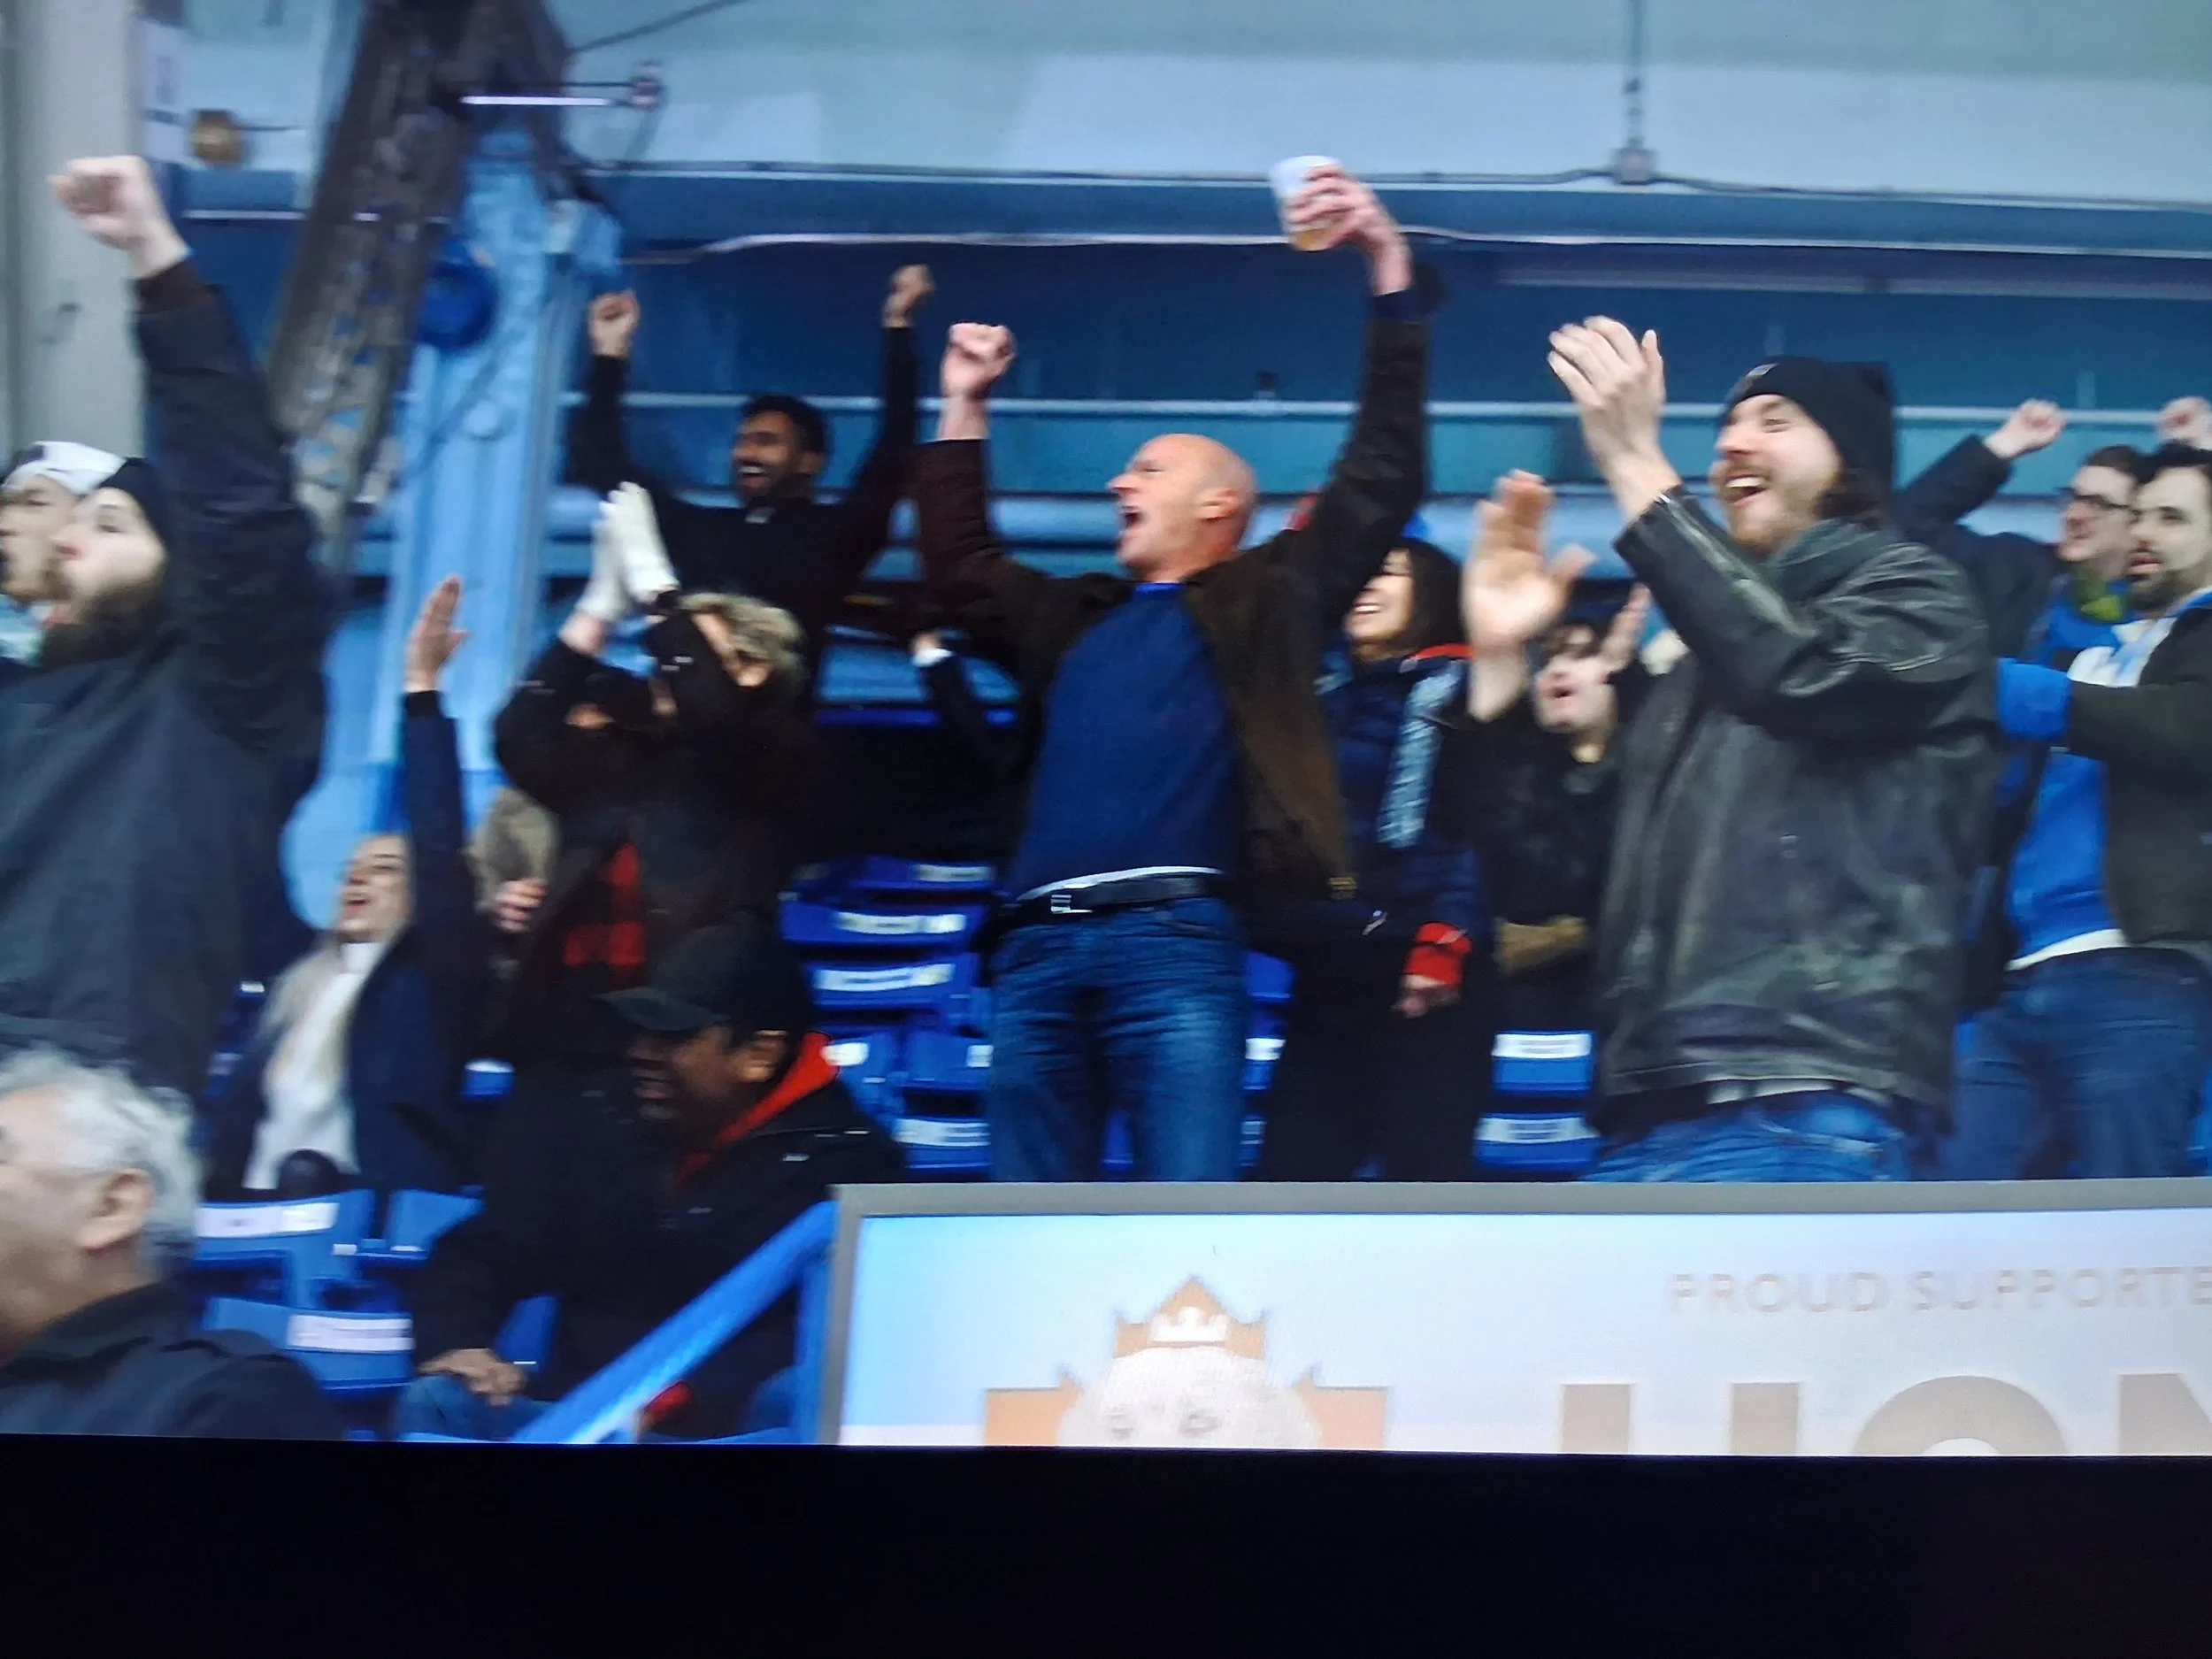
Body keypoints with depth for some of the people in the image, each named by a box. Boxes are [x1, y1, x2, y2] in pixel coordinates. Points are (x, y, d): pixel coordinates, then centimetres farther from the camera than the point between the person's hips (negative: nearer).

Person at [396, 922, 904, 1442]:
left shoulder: (847, 1162, -3)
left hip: (723, 1429, -4)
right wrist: (455, 1343, -3)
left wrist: (667, 1404, -23)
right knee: (437, 1403, -22)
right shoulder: (592, 1121, 12)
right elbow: (479, 1255, 19)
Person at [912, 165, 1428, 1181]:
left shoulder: (1266, 595, 13)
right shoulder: (1077, 620, 29)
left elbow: (1384, 474, 7)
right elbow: (960, 575, 35)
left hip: (1176, 939, -6)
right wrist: (965, 410, 32)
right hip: (1038, 948, 6)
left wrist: (1391, 269, 4)